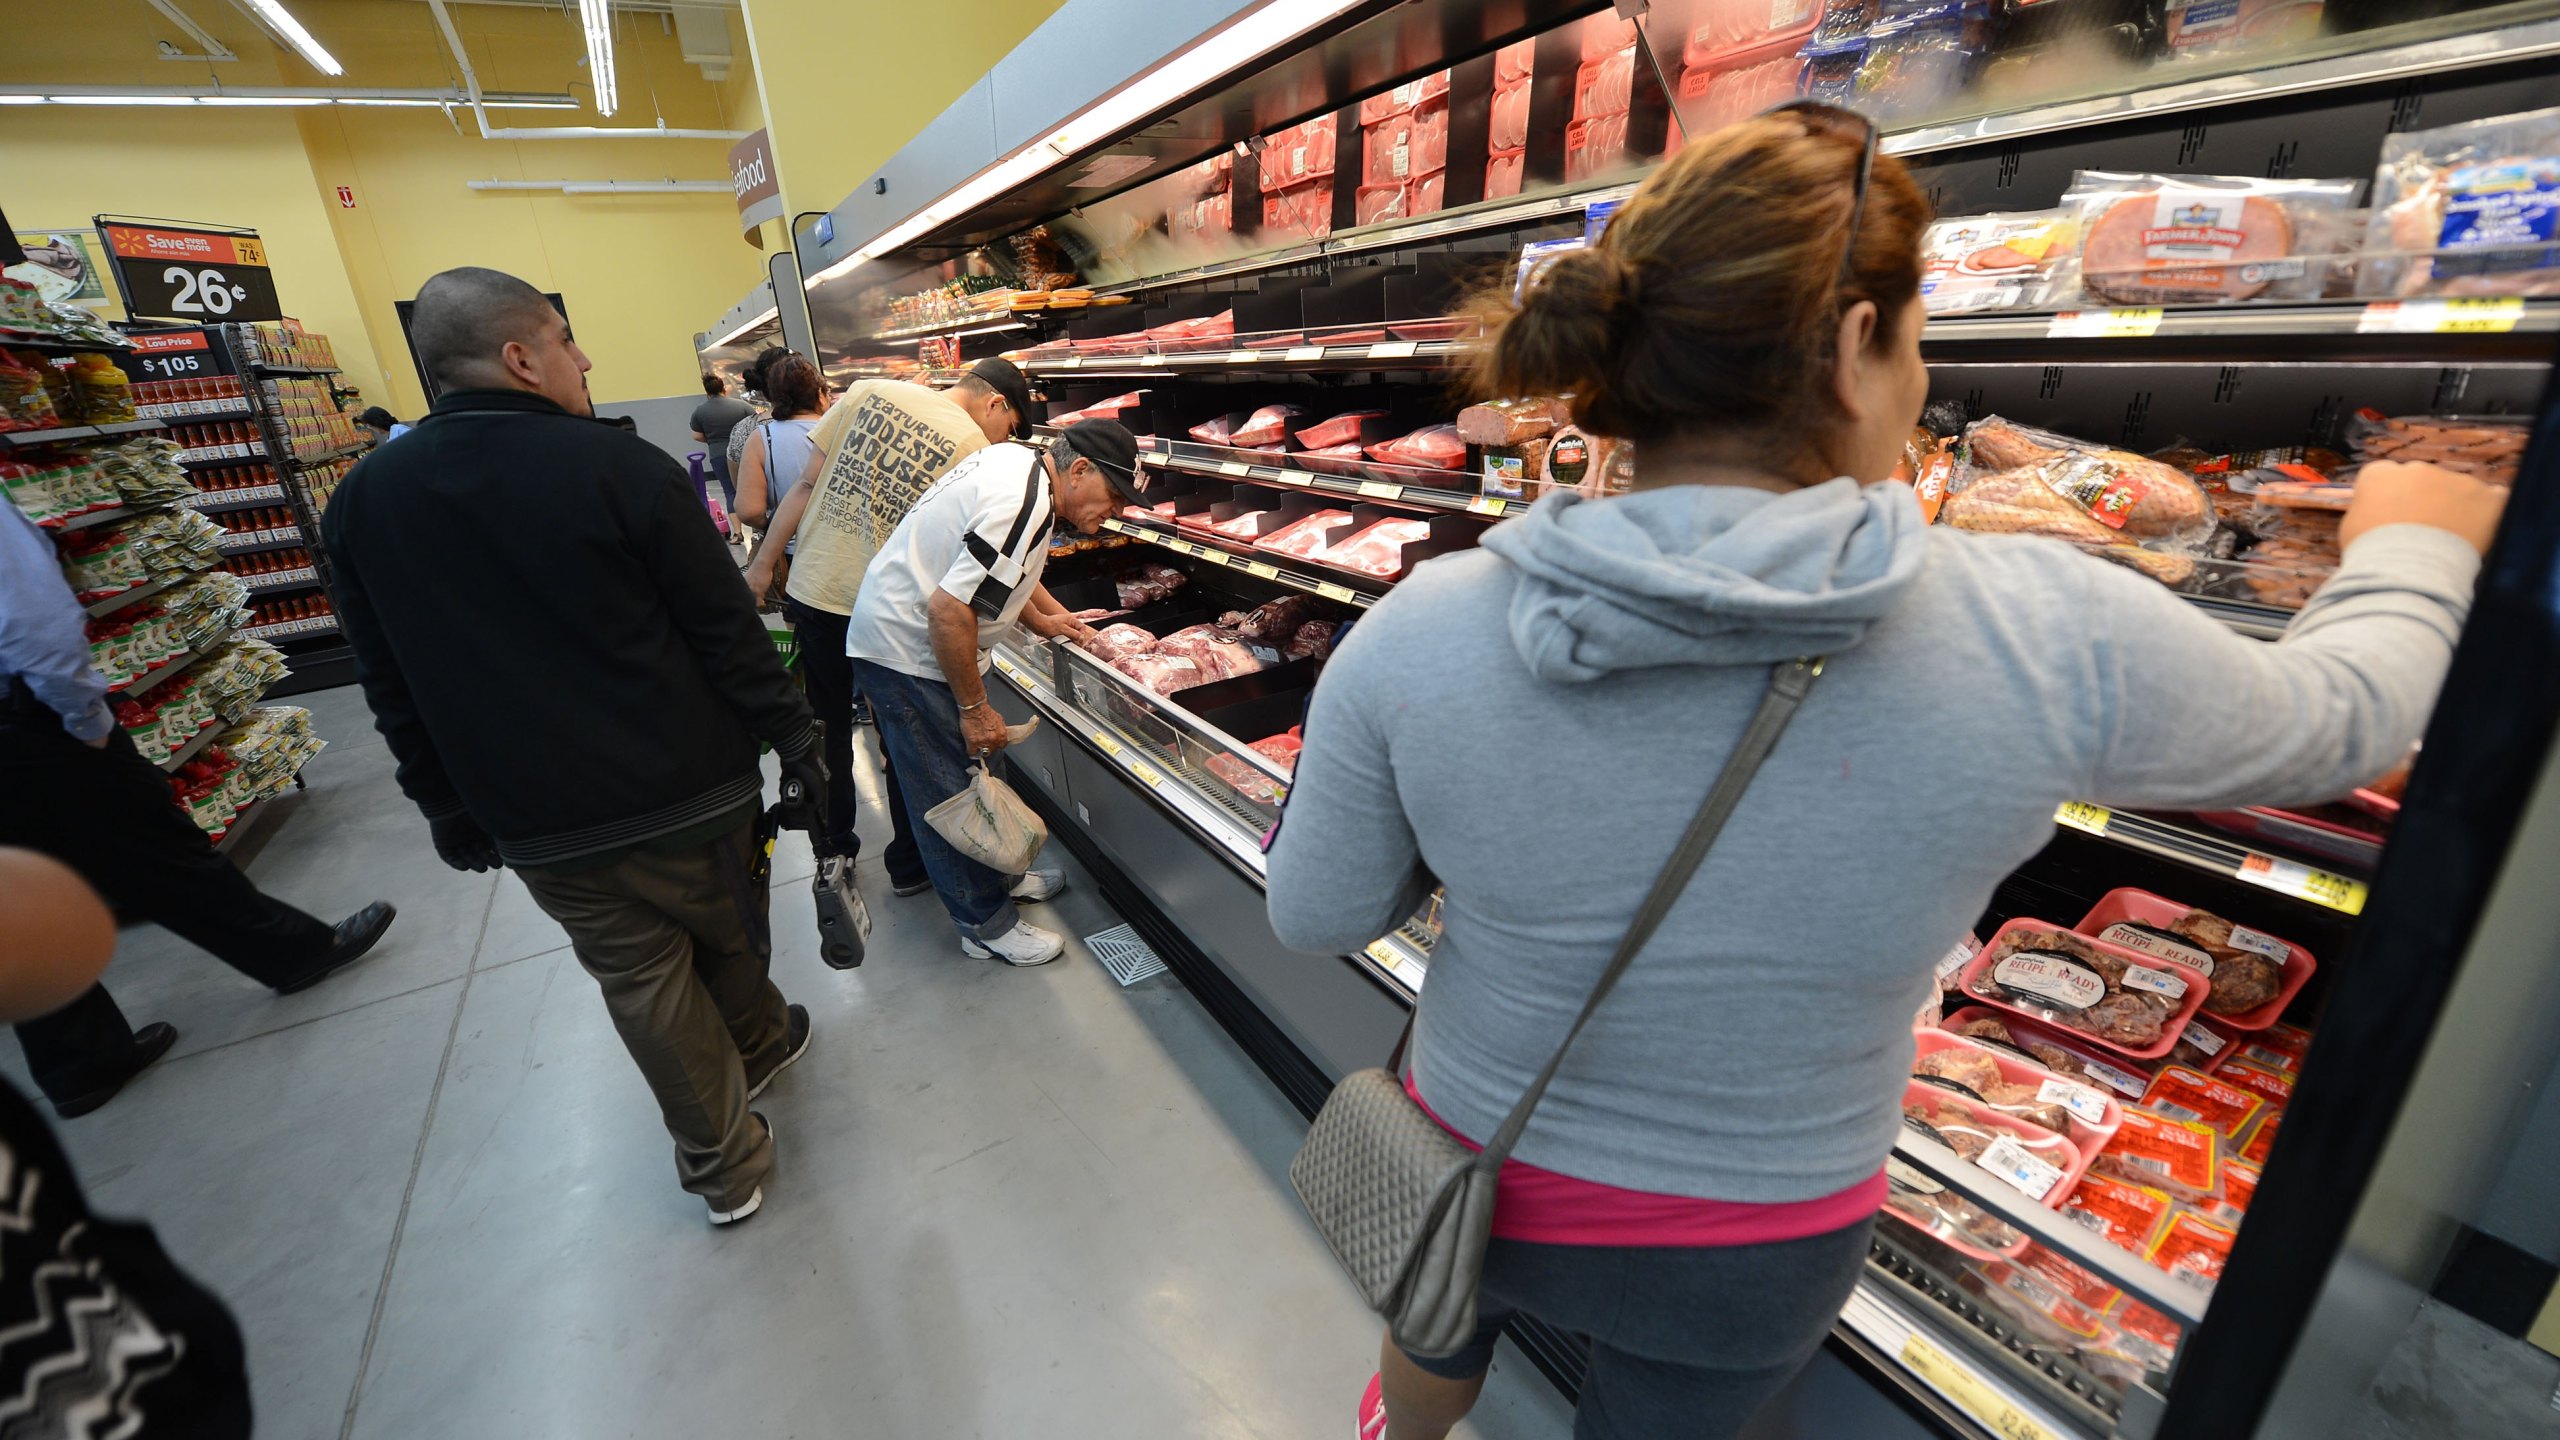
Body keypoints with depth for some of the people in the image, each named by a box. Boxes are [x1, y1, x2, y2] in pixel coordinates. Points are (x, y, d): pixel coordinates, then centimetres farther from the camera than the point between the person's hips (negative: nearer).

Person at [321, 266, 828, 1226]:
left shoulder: (362, 501, 1)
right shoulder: (624, 469, -15)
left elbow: (396, 694, 7)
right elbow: (731, 635, -13)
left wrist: (451, 813, 17)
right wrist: (796, 741, -2)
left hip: (541, 822, 4)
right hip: (686, 787, -3)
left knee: (640, 978, 15)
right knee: (730, 934, 22)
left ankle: (724, 1166, 29)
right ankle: (757, 1044, 48)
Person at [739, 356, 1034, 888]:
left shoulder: (868, 392, 3)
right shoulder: (974, 448, -10)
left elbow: (807, 484, 2)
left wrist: (764, 562, 9)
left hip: (811, 592, 4)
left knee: (827, 728, 20)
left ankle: (832, 849, 35)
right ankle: (911, 863, 27)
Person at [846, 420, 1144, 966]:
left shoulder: (1016, 457, 3)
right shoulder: (1023, 507, -27)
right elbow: (949, 609, -30)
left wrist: (1040, 620, 14)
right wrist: (975, 707, -20)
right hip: (905, 654, -10)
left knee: (967, 771, 19)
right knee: (950, 791, 0)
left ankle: (995, 876, 36)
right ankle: (987, 925, 14)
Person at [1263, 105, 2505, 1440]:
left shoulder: (1416, 632, -27)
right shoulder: (2051, 639, -27)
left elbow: (1316, 916, -13)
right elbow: (2342, 715, -4)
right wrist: (2416, 542, 17)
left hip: (1479, 1169, 2)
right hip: (1758, 1253, 0)